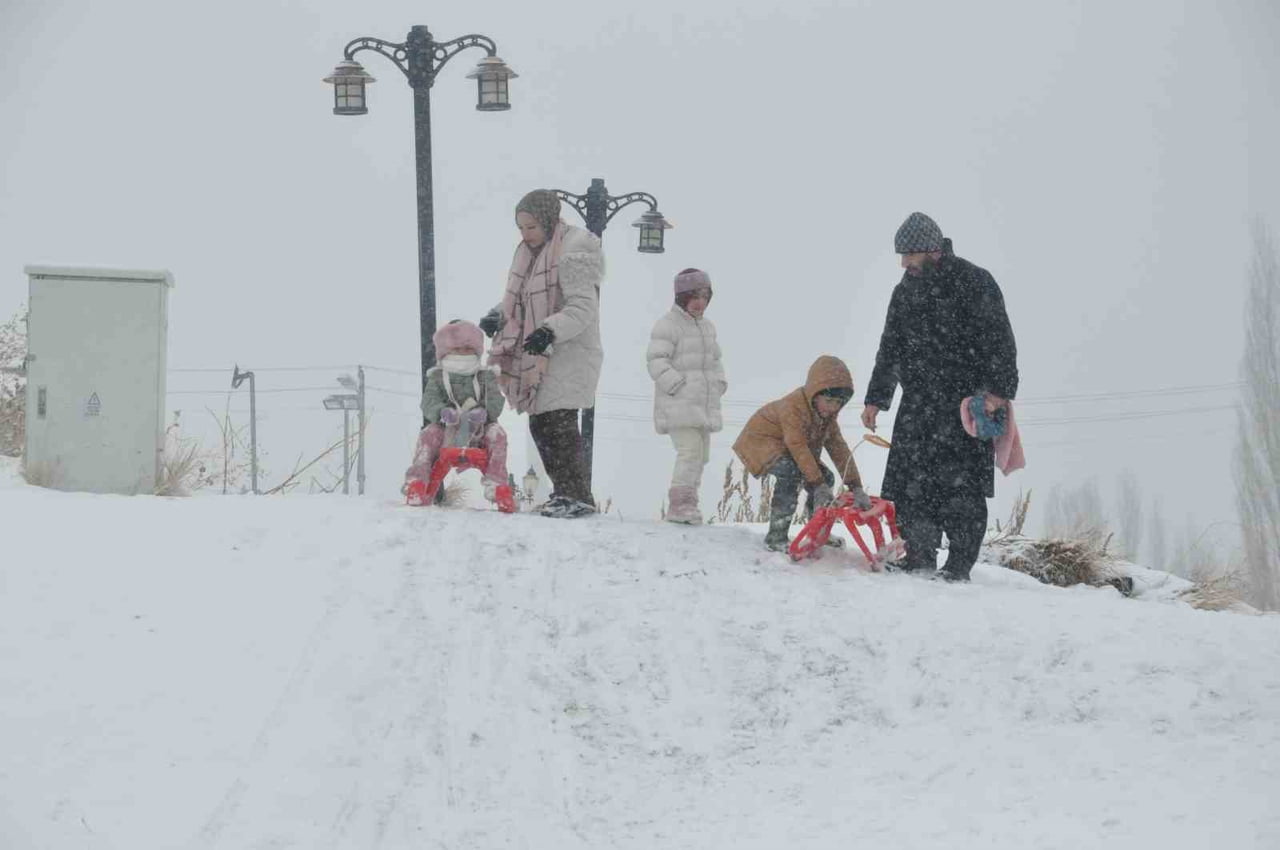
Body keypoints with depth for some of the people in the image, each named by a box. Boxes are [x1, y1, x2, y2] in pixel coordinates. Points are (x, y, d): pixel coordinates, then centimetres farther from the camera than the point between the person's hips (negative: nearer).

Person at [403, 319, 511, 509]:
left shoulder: (485, 377, 13)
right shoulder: (437, 378, 12)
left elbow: (495, 402, -2)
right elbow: (429, 402, -4)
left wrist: (483, 412, -27)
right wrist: (442, 411, -29)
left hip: (477, 431, 0)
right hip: (447, 430, 0)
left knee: (496, 433, -29)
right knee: (429, 434, -30)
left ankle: (496, 485, -32)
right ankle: (416, 481, -33)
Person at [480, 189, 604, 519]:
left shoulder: (572, 255, -14)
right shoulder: (530, 251, 13)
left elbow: (583, 309, -21)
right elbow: (522, 299, 24)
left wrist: (550, 330, -35)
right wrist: (499, 316, 5)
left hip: (569, 353, -9)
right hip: (540, 355, 9)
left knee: (559, 423, -14)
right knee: (540, 425, 9)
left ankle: (577, 496, -12)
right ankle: (564, 492, 16)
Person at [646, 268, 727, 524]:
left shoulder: (707, 326, 18)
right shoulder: (668, 324, -8)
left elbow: (715, 359, 28)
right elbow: (656, 361, -14)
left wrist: (719, 384, 10)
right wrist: (678, 385, -21)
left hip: (704, 405, 9)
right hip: (678, 405, -9)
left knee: (701, 455, 10)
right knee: (690, 450, -19)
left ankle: (686, 504, 18)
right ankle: (679, 505, -18)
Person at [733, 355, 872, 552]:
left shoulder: (828, 416, -6)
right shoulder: (794, 405, -33)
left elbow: (839, 449, -11)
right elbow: (798, 447, -37)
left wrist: (856, 487, -20)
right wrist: (817, 483, -39)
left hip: (786, 448, 9)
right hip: (760, 440, -9)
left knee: (826, 478, -1)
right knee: (790, 472, -34)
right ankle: (776, 537, -30)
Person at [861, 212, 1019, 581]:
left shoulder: (973, 282, -5)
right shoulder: (905, 291, 15)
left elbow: (998, 339, -10)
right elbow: (890, 349, 22)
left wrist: (999, 389, -19)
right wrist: (876, 398, 19)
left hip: (966, 402, -6)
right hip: (918, 405, 6)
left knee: (960, 485, -9)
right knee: (908, 482, 1)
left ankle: (958, 567, -5)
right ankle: (919, 561, 8)